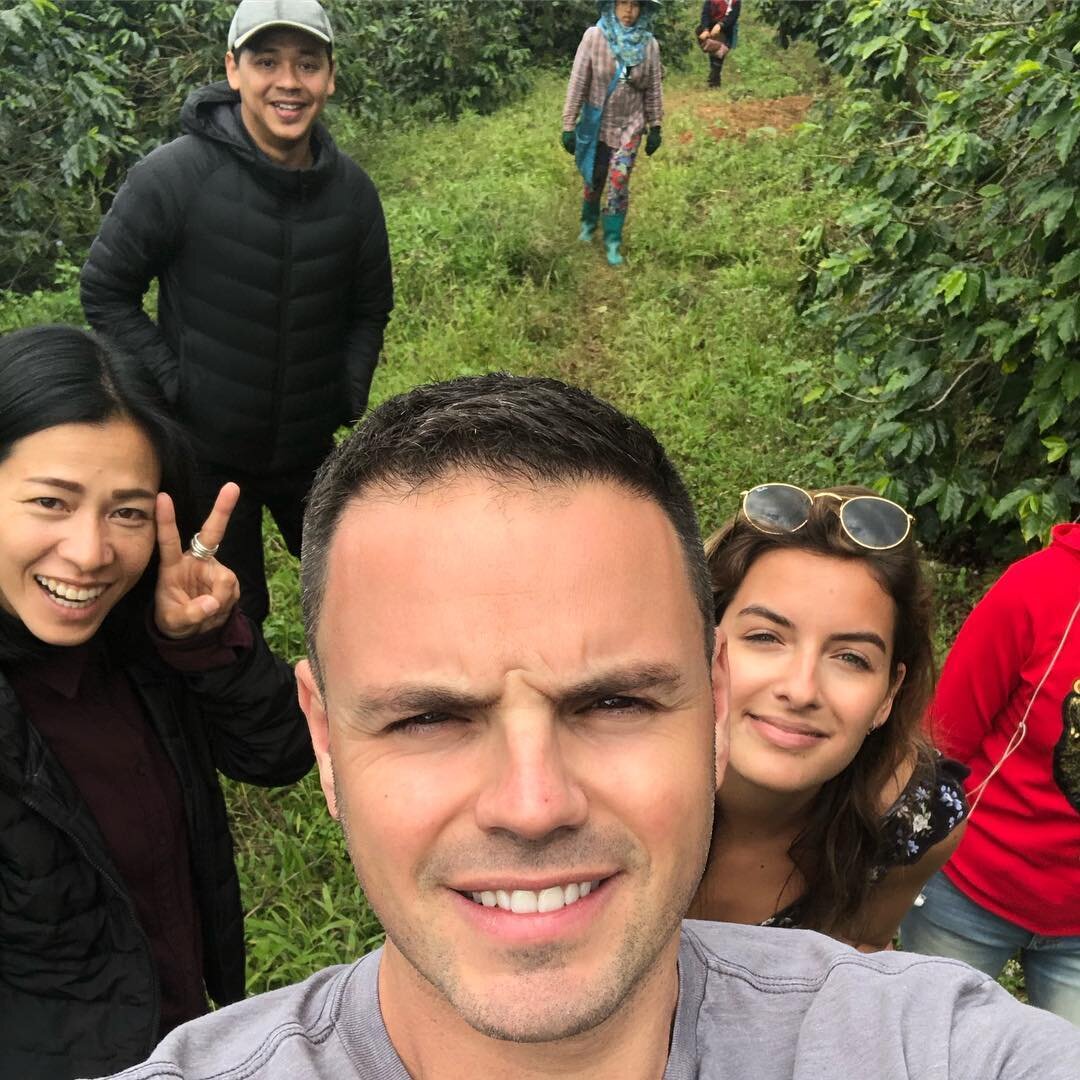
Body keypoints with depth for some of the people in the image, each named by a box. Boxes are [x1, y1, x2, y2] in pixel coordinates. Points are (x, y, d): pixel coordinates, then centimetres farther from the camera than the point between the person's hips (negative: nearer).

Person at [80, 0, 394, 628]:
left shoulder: (352, 189, -3)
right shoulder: (175, 175, -16)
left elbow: (370, 306, 11)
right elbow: (106, 292, -7)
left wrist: (351, 395, 0)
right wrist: (170, 384, -14)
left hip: (312, 449, 4)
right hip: (205, 453, -4)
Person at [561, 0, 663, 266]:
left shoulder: (649, 44, -7)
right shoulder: (594, 37, -14)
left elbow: (654, 89, 1)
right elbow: (577, 83, -12)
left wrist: (655, 128, 4)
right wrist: (568, 125, -12)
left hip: (630, 127, 0)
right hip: (597, 125, 0)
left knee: (618, 185, -3)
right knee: (593, 180, 16)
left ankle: (613, 241, 13)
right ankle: (589, 222, 43)